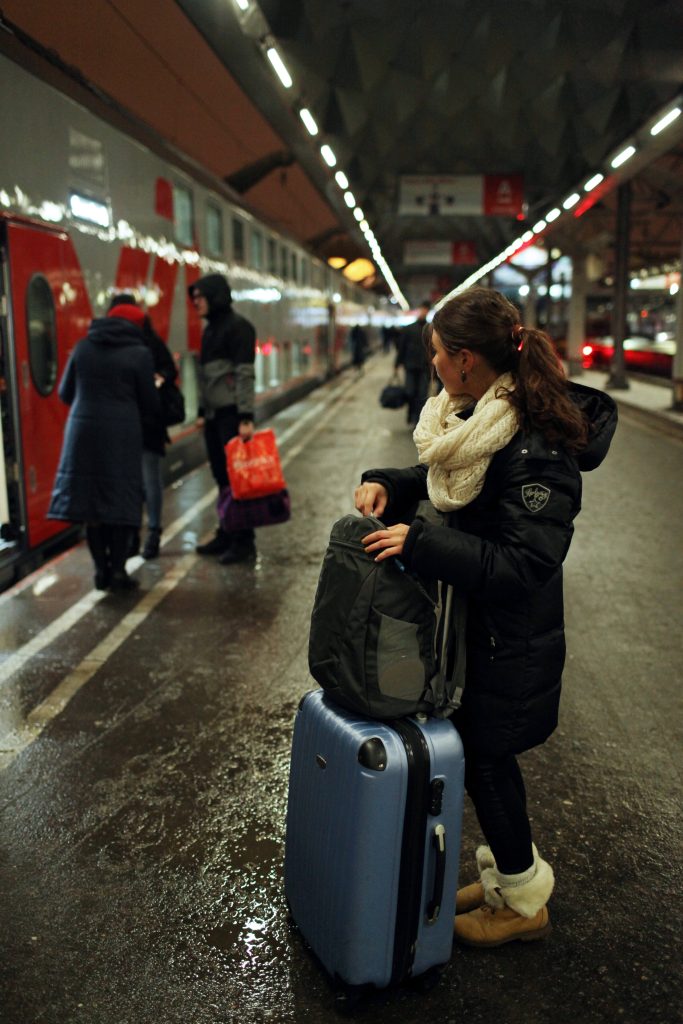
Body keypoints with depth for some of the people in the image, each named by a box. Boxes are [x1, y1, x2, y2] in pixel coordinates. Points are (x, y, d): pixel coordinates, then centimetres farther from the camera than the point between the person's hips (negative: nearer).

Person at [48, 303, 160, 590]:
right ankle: (117, 570, 7)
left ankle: (101, 569, 13)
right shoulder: (139, 354, -3)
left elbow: (65, 393, 13)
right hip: (122, 433, -3)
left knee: (90, 499, 10)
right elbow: (150, 404, 0)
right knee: (121, 501, 6)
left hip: (83, 430, 3)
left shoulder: (83, 347, 8)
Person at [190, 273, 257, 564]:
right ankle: (226, 535, 21)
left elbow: (245, 374, -16)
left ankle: (244, 541, 3)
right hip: (213, 414, 8)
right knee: (221, 477, 12)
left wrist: (246, 418, -21)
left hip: (231, 413, -8)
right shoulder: (210, 329, 17)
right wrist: (202, 412, 18)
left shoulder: (238, 327, -9)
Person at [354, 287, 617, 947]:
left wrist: (421, 541, -31)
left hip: (510, 643, -8)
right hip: (471, 621, 8)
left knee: (486, 759, 7)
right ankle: (506, 873, 41)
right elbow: (439, 480, 17)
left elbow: (525, 564, -30)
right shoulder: (473, 416, 0)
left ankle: (524, 902, 32)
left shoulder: (533, 448, -27)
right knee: (479, 752, 19)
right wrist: (386, 484, -2)